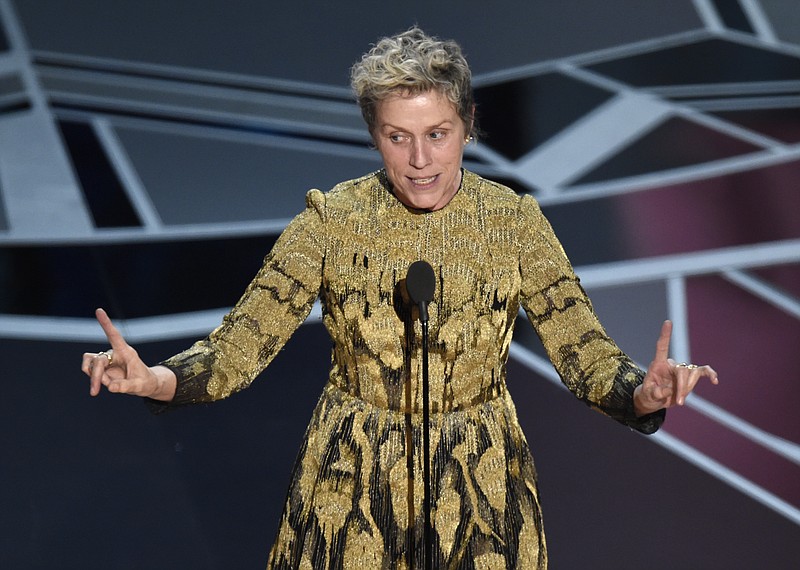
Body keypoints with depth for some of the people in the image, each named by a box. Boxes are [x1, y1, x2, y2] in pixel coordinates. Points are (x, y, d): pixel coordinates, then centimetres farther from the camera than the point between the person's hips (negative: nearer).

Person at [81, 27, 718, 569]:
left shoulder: (514, 221, -7)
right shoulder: (332, 219, -8)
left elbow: (585, 353, -10)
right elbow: (243, 343, -10)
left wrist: (643, 393, -33)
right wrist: (156, 380, -30)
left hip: (479, 485, 1)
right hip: (352, 481, 0)